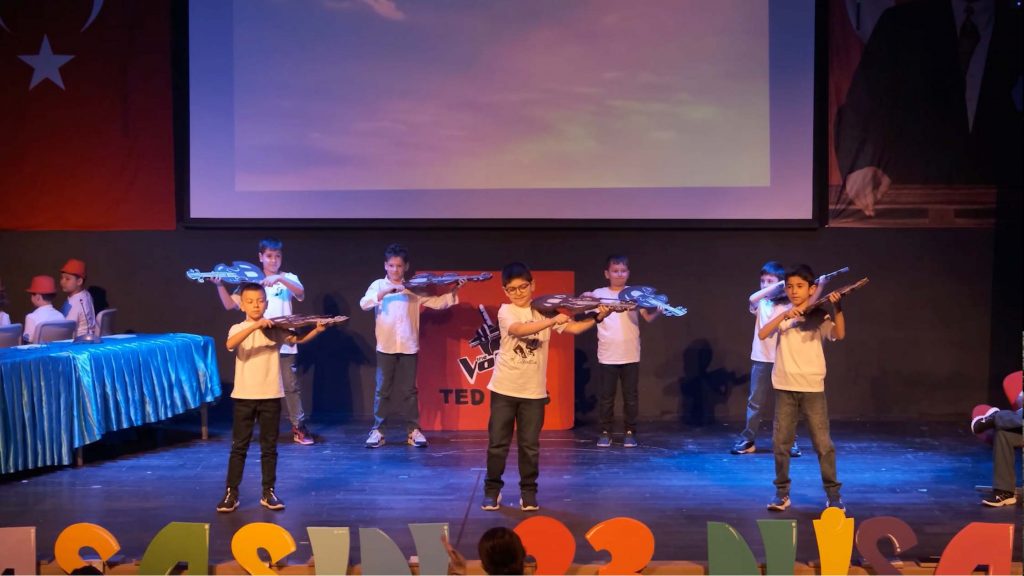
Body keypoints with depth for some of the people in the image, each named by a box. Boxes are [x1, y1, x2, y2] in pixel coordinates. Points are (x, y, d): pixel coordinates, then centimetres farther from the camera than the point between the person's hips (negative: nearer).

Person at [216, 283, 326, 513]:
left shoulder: (275, 328, 2)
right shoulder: (238, 329, 0)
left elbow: (297, 340, -13)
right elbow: (230, 345, -22)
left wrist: (316, 331, -32)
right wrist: (255, 326, -33)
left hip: (271, 395, 1)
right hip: (244, 396, -1)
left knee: (269, 447, 8)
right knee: (239, 447, 4)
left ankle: (269, 493, 17)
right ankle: (231, 493, 11)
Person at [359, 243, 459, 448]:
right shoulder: (378, 285, 3)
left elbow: (435, 302, 3)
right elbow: (364, 304, -13)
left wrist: (453, 294, -13)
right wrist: (386, 291, -24)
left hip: (409, 346, 1)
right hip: (385, 346, -1)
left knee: (409, 389, 6)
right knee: (383, 389, 2)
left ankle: (413, 430, 11)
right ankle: (377, 430, 8)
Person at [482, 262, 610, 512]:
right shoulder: (506, 311, -6)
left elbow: (573, 328, -2)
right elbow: (519, 330, -27)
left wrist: (597, 318, -17)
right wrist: (552, 321, -33)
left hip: (534, 390, 2)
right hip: (504, 388, -2)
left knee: (530, 445, 5)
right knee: (497, 443, 5)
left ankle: (528, 492, 18)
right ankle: (492, 489, 19)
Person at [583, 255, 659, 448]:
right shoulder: (598, 294, 3)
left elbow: (649, 317, -4)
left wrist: (659, 310, -25)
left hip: (631, 356, 0)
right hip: (607, 357, 0)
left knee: (631, 396, 6)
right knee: (605, 396, 4)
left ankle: (630, 432, 15)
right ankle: (605, 432, 14)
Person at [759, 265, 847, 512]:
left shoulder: (820, 316, 1)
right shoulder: (782, 315, 7)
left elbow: (839, 334, -17)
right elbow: (762, 335, -9)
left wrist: (836, 308, -31)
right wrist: (784, 315, -20)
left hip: (813, 387, -2)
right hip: (785, 387, 2)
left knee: (823, 443, -1)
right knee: (781, 442, 3)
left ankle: (833, 494, 10)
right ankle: (782, 493, 15)